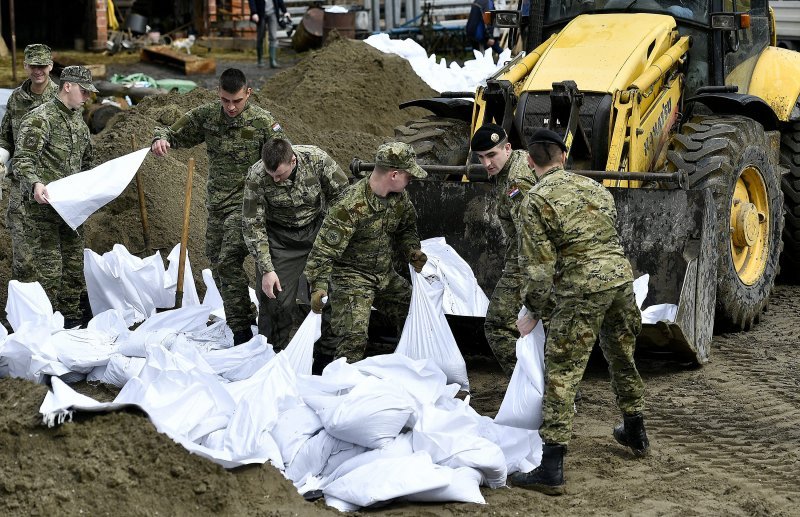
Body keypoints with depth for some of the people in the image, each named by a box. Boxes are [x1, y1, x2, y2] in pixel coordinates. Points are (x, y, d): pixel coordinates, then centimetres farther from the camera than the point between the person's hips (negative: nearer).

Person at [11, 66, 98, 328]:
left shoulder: (78, 119, 14)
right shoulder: (40, 119, -13)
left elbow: (86, 161, 29)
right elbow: (22, 160, -22)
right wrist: (34, 184, -38)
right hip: (43, 205, -8)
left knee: (75, 263, 12)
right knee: (50, 266, -7)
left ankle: (71, 316, 23)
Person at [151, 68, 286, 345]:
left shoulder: (264, 122, -11)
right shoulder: (206, 115, 1)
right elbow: (175, 133, 12)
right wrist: (161, 138, -13)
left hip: (245, 203, -6)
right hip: (216, 202, 6)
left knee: (229, 262, -18)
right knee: (217, 263, 13)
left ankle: (241, 330, -12)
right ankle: (237, 316, 31)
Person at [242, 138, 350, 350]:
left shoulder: (316, 159, -22)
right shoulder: (256, 178, -23)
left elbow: (342, 193, -6)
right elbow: (253, 226, -16)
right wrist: (266, 269, -19)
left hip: (317, 229, 2)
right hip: (280, 238, -1)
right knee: (276, 301, -7)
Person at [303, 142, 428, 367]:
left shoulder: (399, 196, -4)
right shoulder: (352, 205, -29)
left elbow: (406, 227, 16)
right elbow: (324, 249, -28)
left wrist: (412, 251, -3)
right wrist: (318, 287, -35)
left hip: (386, 275, 8)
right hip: (352, 278, -8)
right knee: (353, 338, -19)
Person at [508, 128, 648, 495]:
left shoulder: (536, 200, -4)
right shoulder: (593, 187, 16)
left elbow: (538, 265, -7)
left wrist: (534, 313, 5)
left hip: (582, 287, -6)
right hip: (620, 275, 7)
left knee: (561, 374, -4)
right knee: (622, 359, 27)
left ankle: (551, 470, -9)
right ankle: (635, 434, 44)